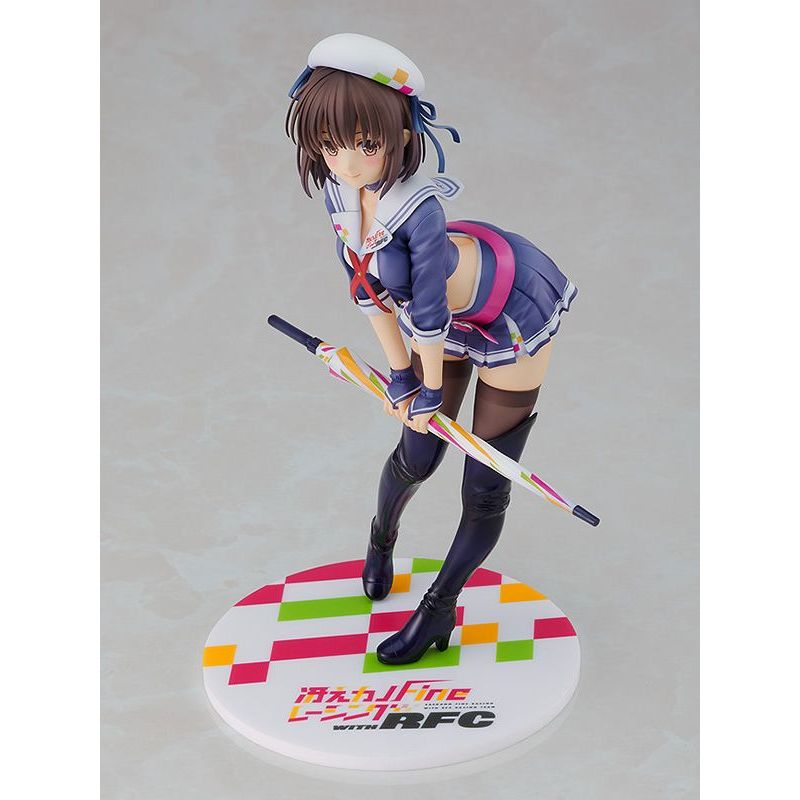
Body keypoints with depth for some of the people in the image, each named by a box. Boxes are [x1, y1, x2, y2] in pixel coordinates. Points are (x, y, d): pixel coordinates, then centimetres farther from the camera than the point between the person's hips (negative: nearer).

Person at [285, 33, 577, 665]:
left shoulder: (416, 208, -40)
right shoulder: (341, 192, -18)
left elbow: (428, 313, -28)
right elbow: (369, 290, -5)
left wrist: (430, 391, -14)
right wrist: (399, 375, 0)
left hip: (515, 322, -6)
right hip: (449, 324, 6)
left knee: (484, 488, 4)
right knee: (416, 458, 21)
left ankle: (440, 610, 25)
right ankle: (382, 539, 54)